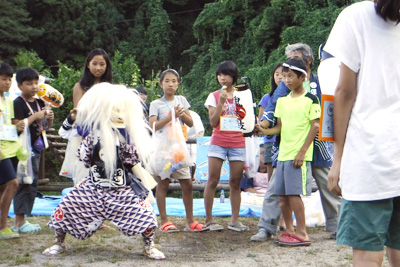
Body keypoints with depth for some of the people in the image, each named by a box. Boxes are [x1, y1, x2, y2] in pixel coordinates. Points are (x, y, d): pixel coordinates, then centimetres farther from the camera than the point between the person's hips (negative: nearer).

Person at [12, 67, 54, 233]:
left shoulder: (39, 103, 12)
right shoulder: (18, 103, -11)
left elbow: (46, 126, 21)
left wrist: (49, 118, 0)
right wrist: (35, 116, -22)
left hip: (36, 148, 8)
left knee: (32, 183, 11)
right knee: (26, 183, -8)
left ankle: (20, 221, 20)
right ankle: (20, 222, -2)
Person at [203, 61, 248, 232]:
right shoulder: (214, 96, 5)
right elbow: (213, 122, -5)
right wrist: (221, 102, -11)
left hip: (238, 143, 1)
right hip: (218, 143, -1)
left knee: (235, 182, 4)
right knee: (212, 181, -3)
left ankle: (235, 220, 9)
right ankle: (209, 219, 3)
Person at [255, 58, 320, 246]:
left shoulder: (310, 100, -4)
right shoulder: (282, 101, 16)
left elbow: (315, 126, -8)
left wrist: (302, 152, -14)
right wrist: (265, 131, -4)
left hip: (299, 155, -7)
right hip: (282, 153, 7)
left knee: (294, 193, -11)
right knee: (282, 195, 7)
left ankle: (302, 234, -4)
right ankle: (289, 230, 18)